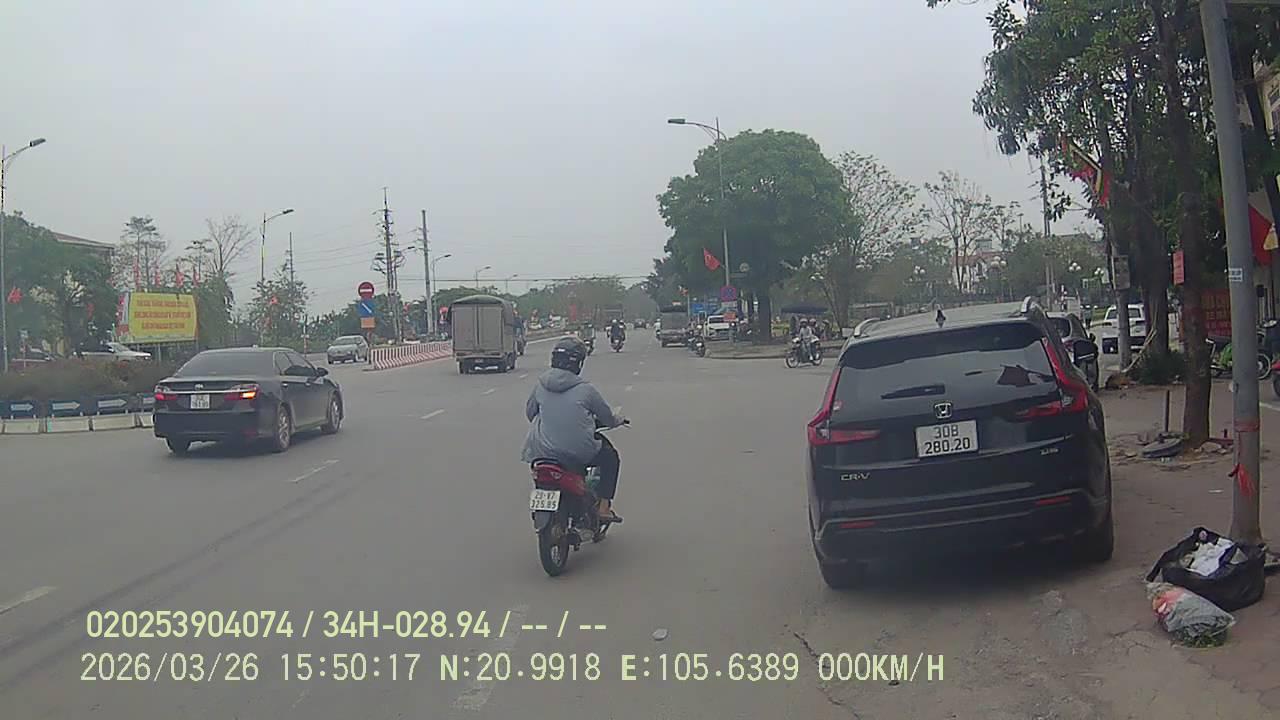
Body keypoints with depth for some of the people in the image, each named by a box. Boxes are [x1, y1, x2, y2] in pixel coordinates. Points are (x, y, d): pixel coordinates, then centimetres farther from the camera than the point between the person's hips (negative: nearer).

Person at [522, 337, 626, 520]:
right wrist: (617, 421, 28)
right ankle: (604, 506, 17)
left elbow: (530, 412, 14)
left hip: (544, 449, 4)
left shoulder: (540, 384, 2)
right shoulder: (585, 388, -8)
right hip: (580, 453, -3)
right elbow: (606, 417, 4)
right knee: (610, 457, 24)